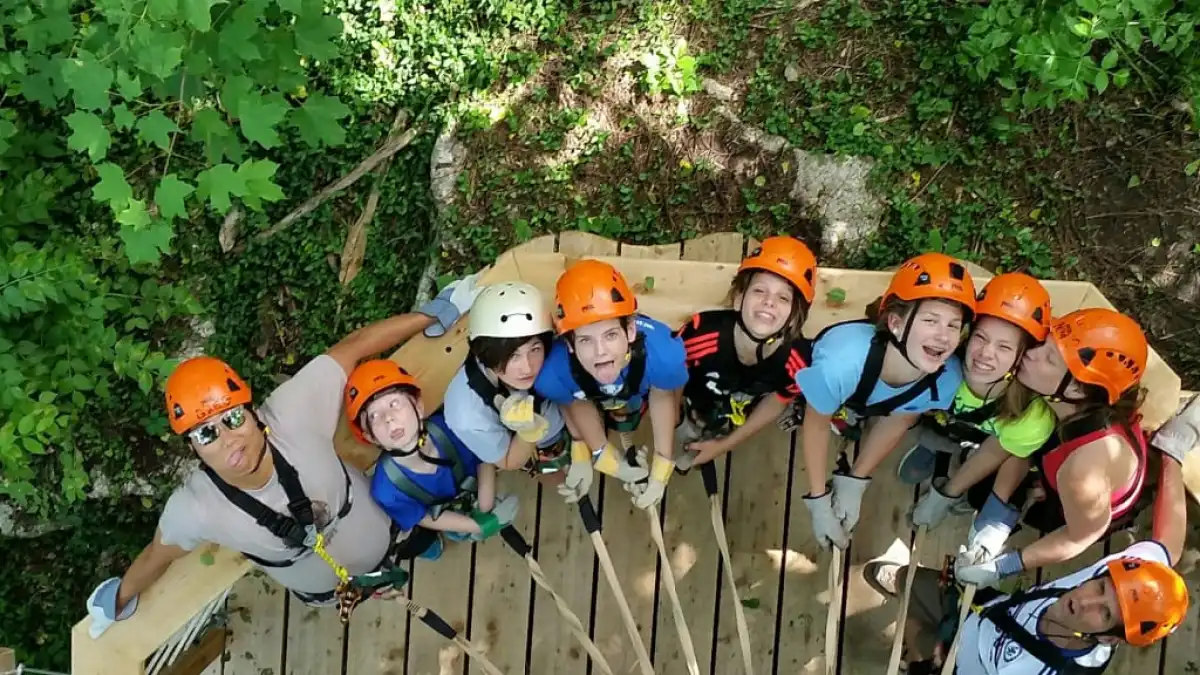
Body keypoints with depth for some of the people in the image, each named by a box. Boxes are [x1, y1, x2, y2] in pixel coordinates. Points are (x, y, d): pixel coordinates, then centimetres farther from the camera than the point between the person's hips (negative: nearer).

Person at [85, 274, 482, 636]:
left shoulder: (291, 415, -42)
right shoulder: (194, 509, -38)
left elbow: (350, 348, -32)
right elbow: (157, 556, -17)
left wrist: (434, 314, -23)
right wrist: (119, 602, 4)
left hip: (385, 534, 0)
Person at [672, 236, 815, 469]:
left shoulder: (798, 359, -39)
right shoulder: (700, 334, -47)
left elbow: (775, 403, -15)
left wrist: (723, 445, -7)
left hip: (738, 411, 3)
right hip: (694, 400, -2)